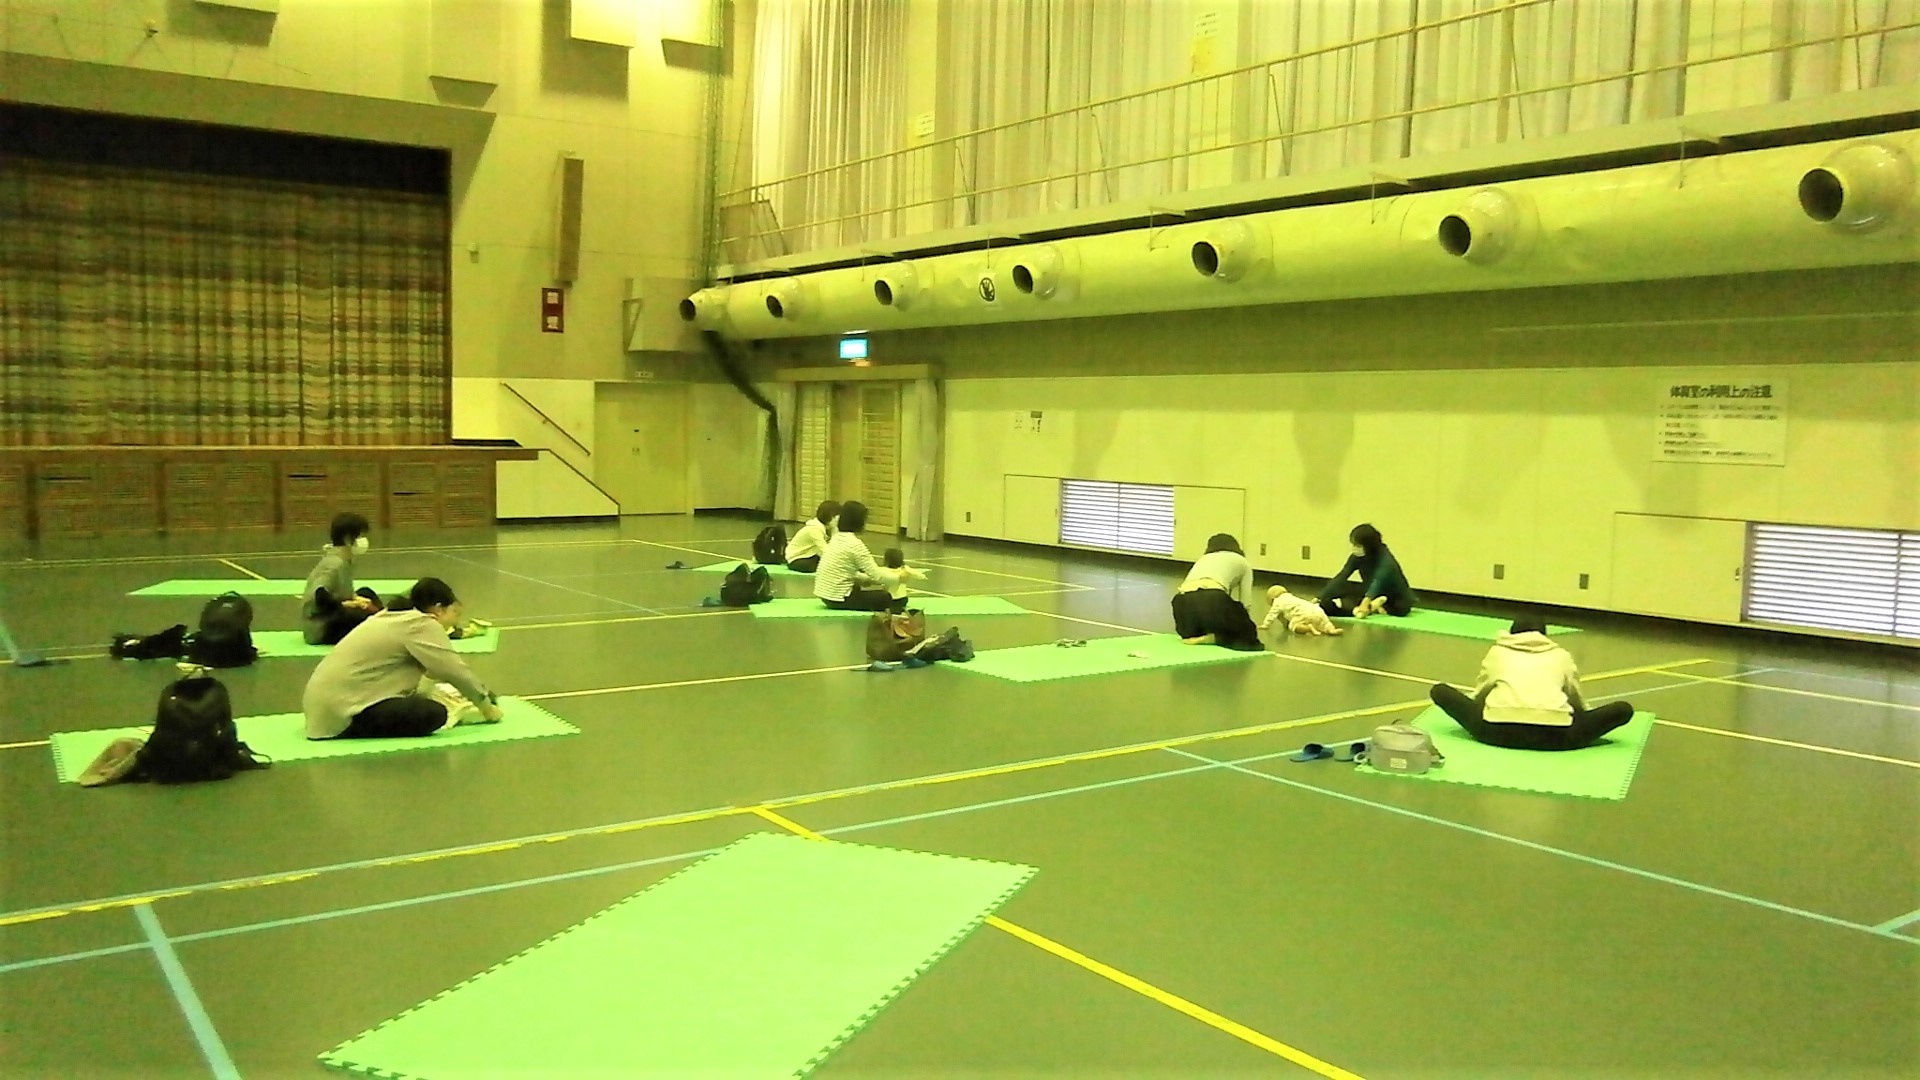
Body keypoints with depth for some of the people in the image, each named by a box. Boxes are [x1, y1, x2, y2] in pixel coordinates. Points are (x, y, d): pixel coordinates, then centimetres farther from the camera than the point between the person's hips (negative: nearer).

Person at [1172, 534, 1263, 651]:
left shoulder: (1203, 559, 38)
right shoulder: (1241, 561, 28)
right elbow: (1245, 602, 20)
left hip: (1183, 603, 5)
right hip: (1212, 599, -5)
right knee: (1249, 637, 18)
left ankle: (1196, 637, 3)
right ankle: (1211, 639, -6)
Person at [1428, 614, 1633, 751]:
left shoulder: (1497, 651, 27)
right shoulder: (1562, 655, 27)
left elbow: (1479, 694, 32)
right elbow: (1576, 699, 37)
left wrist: (1481, 714, 54)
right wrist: (1583, 723, 57)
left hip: (1499, 729, 0)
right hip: (1553, 732, 1)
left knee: (1440, 690, 20)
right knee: (1624, 708, 20)